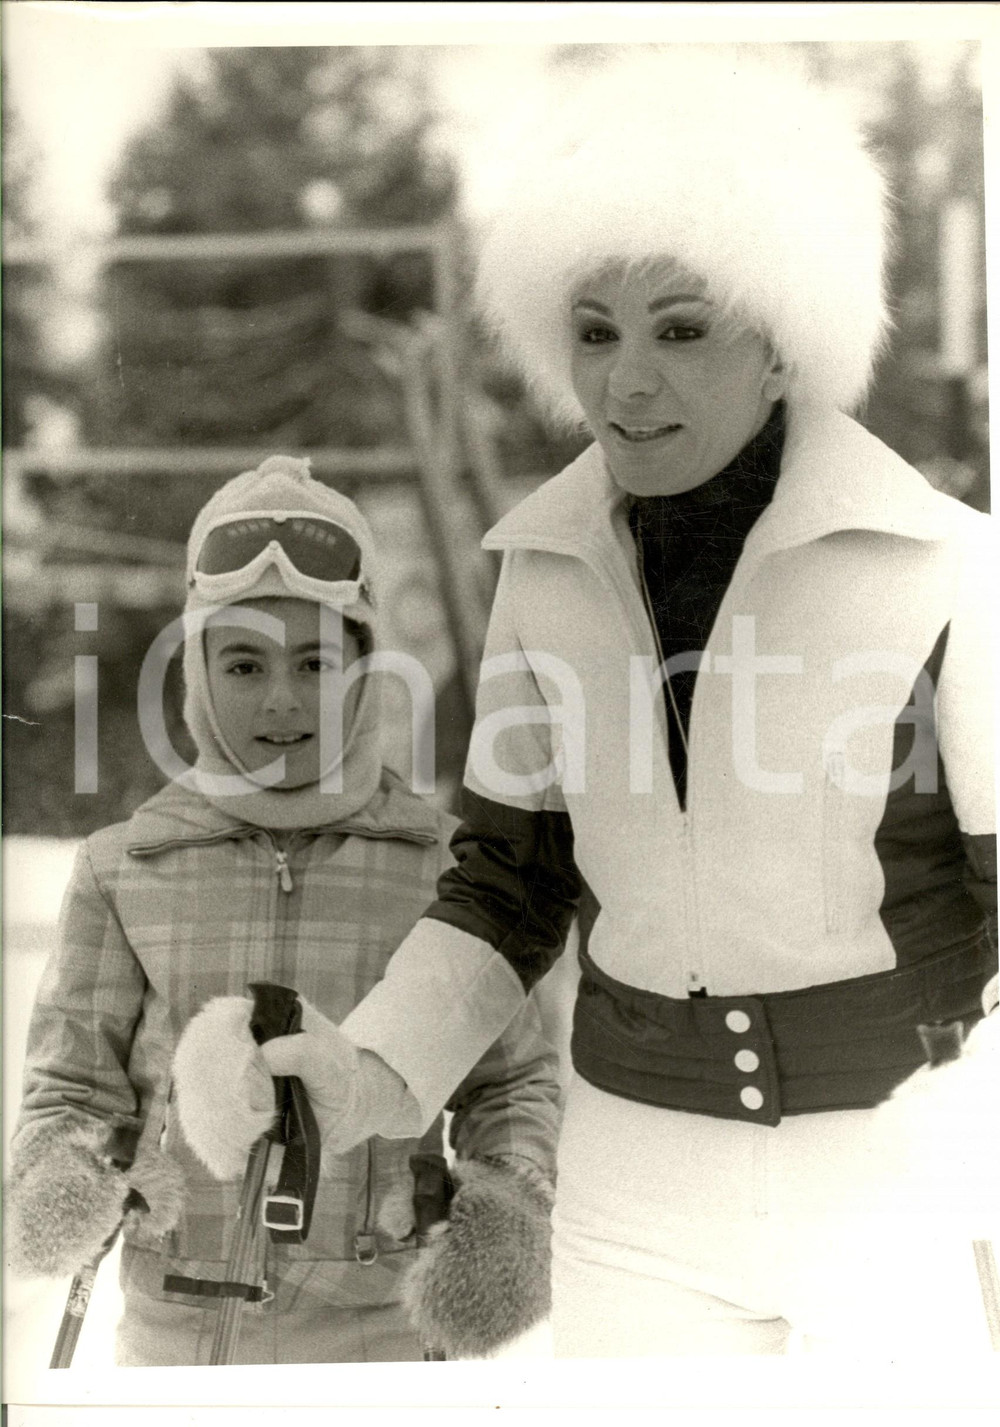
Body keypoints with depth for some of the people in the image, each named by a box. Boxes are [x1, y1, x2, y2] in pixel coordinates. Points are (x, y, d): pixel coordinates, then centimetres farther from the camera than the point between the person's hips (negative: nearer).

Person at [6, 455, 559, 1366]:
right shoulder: (126, 873, -3)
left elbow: (510, 1081, 2)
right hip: (180, 1324, 1)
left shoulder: (440, 866, -4)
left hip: (375, 1322, -1)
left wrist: (505, 1207, -15)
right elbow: (76, 1089, 1)